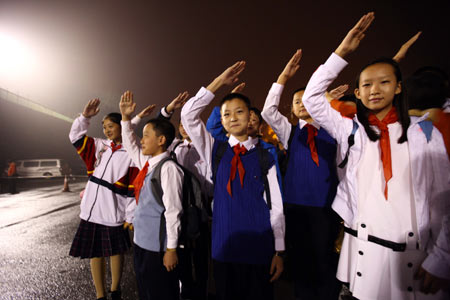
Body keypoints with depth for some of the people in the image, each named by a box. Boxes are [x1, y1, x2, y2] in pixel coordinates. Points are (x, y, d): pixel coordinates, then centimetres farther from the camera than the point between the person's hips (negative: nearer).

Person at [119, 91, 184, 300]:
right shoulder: (145, 163, 4)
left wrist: (171, 249, -18)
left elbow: (172, 210, -21)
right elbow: (130, 145, 20)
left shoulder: (168, 168, -20)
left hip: (159, 247, -8)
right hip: (141, 241, 8)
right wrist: (125, 118, 11)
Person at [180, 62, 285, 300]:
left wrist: (279, 251, -1)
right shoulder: (215, 151, 2)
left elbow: (276, 206, -1)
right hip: (223, 248, 2)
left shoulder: (265, 157, -2)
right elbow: (188, 115, -7)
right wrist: (219, 82, -10)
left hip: (260, 249, -1)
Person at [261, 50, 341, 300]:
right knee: (300, 261, 11)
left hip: (326, 204, -1)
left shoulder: (331, 131, 7)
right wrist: (283, 78, -13)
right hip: (295, 204, 1)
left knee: (326, 260, 6)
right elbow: (268, 111, -8)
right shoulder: (290, 132, 8)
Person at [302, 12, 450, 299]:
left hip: (416, 251, 0)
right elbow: (311, 98, -6)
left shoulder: (425, 132, 1)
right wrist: (342, 51, -9)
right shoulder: (351, 130, 2)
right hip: (363, 248, 0)